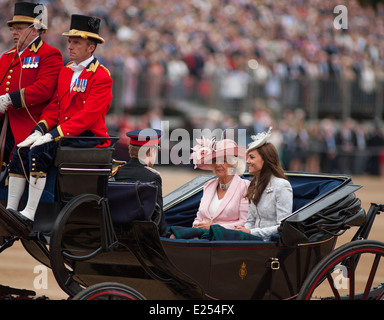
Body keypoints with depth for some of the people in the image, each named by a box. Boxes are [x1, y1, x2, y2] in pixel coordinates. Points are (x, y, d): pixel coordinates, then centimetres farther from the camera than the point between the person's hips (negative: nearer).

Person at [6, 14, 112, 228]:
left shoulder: (102, 77, -10)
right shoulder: (66, 71, 16)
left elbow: (88, 116, -19)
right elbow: (54, 106, 15)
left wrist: (54, 135, -25)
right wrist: (39, 130, -4)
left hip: (89, 137, -8)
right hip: (63, 134, 8)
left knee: (39, 151, -28)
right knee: (21, 150, -11)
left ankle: (30, 213, -28)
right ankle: (11, 209, -11)